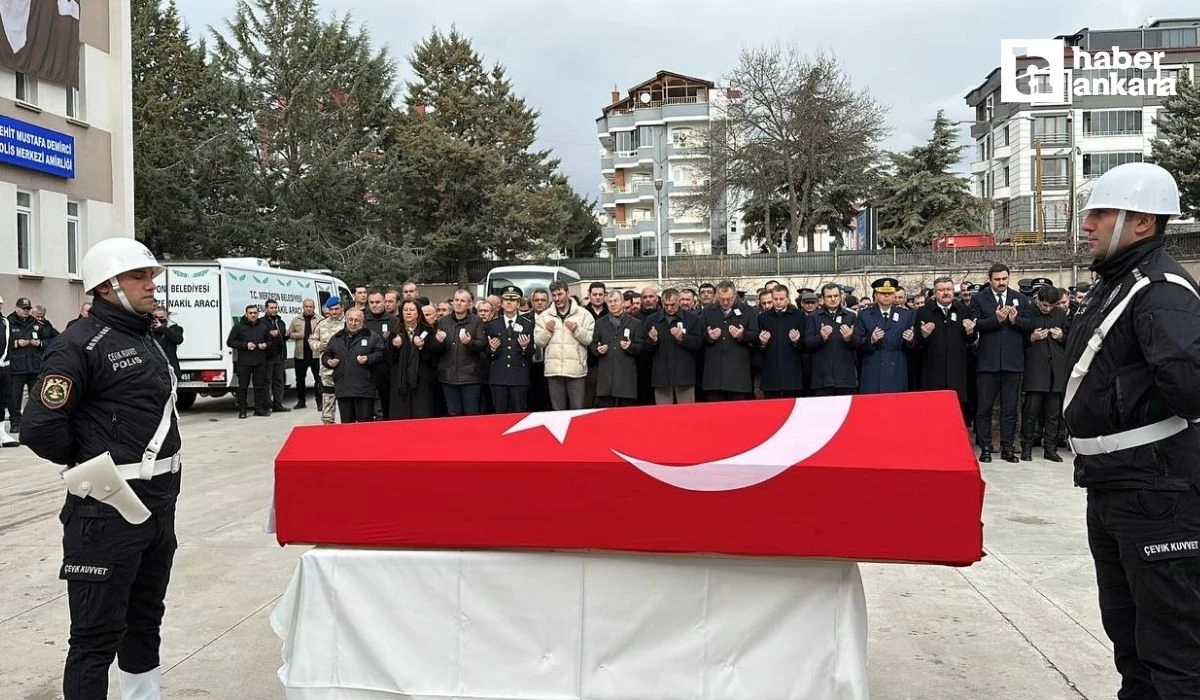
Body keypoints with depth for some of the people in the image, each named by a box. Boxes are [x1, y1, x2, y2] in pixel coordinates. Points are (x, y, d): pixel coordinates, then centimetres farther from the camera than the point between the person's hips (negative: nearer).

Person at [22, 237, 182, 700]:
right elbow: (41, 429, -20)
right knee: (98, 634, -1)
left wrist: (164, 476, 12)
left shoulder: (147, 341, 14)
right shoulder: (80, 344, -14)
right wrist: (91, 465, -4)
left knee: (146, 618, 21)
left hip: (160, 503, 9)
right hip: (107, 508, -9)